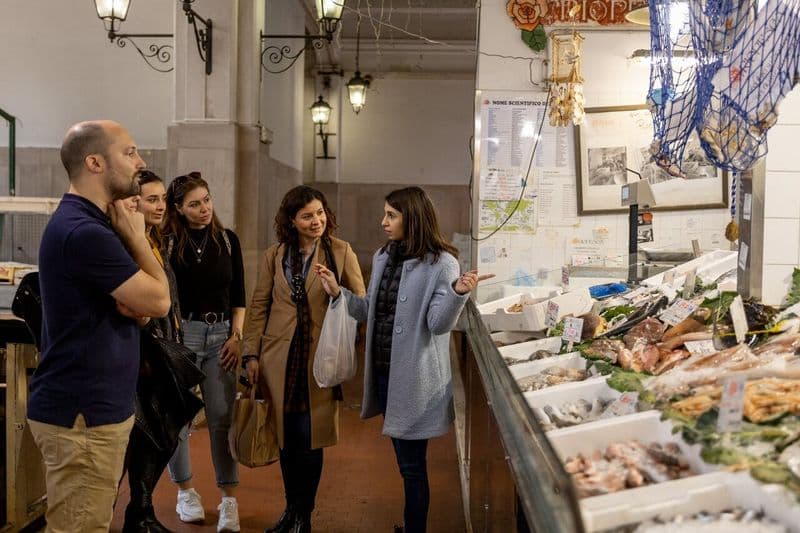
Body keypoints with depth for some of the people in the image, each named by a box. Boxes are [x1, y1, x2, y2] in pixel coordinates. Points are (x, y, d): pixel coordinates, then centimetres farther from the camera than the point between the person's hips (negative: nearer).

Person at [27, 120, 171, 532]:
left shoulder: (86, 223, 13)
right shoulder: (84, 232, -22)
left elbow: (139, 304, 10)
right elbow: (158, 301, -17)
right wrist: (136, 236, -5)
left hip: (92, 405, 10)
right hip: (82, 413, -10)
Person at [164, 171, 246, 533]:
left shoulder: (228, 240, 7)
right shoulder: (168, 242, -3)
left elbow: (238, 295, 9)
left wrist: (236, 335, 1)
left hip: (221, 334, 2)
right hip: (181, 333, -2)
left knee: (223, 417, 0)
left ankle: (230, 501, 8)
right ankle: (185, 492, 24)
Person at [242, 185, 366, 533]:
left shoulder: (341, 252, -1)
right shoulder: (273, 256, 6)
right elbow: (258, 307, 7)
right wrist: (251, 354, 2)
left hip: (321, 359, -2)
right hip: (280, 360, 2)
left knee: (309, 439, 3)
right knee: (286, 438, 11)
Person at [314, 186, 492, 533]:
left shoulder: (441, 263, -13)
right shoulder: (383, 258, 8)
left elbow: (438, 324, -19)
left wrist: (458, 294, -34)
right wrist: (338, 293, 5)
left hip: (414, 379, -7)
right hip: (383, 372, 7)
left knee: (412, 464, 3)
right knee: (403, 458, 20)